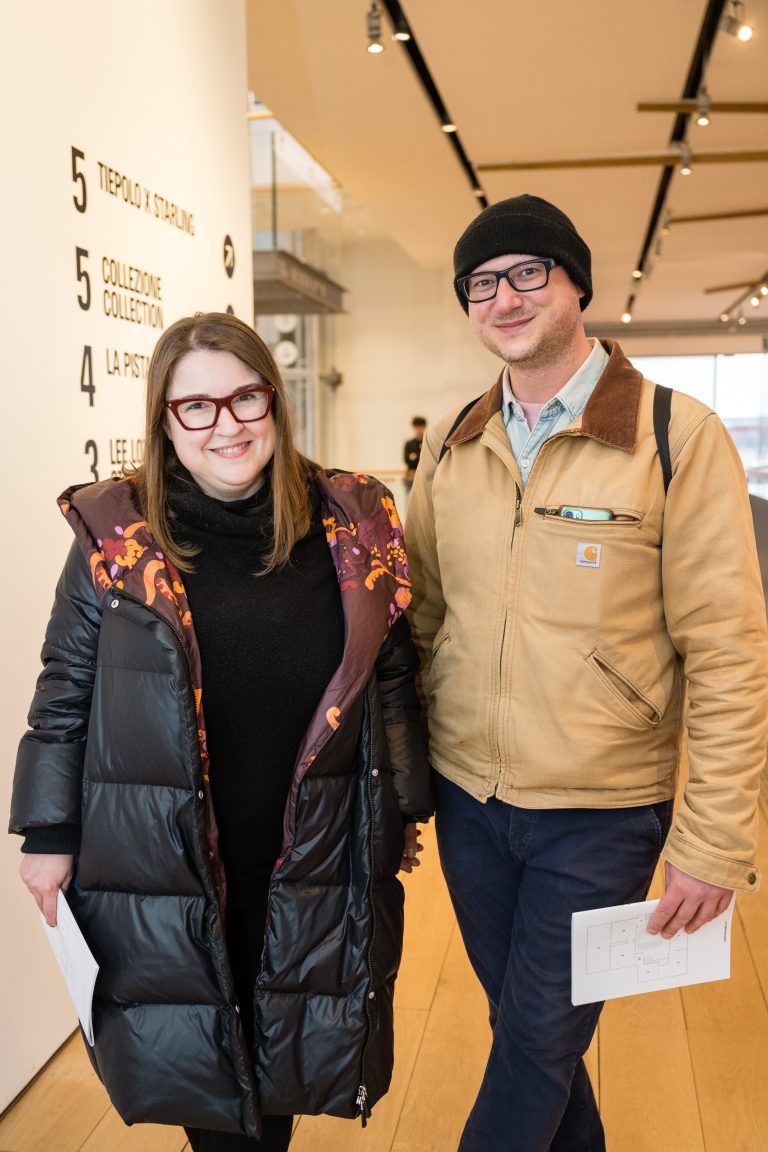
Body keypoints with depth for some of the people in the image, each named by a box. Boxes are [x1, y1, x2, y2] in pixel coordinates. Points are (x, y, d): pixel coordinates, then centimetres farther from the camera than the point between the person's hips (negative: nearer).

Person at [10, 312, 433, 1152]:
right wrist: (50, 835, 2)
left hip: (314, 868, 2)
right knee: (202, 1084, 15)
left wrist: (404, 811, 6)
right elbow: (65, 694, 0)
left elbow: (392, 677, 4)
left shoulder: (352, 528, -3)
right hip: (163, 872, -1)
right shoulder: (115, 537, -7)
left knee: (284, 1069, 18)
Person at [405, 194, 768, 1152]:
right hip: (467, 798, 5)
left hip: (601, 816, -4)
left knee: (540, 1042, 9)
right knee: (522, 1022, 22)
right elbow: (420, 615, 9)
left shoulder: (679, 437, -12)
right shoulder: (450, 445, 3)